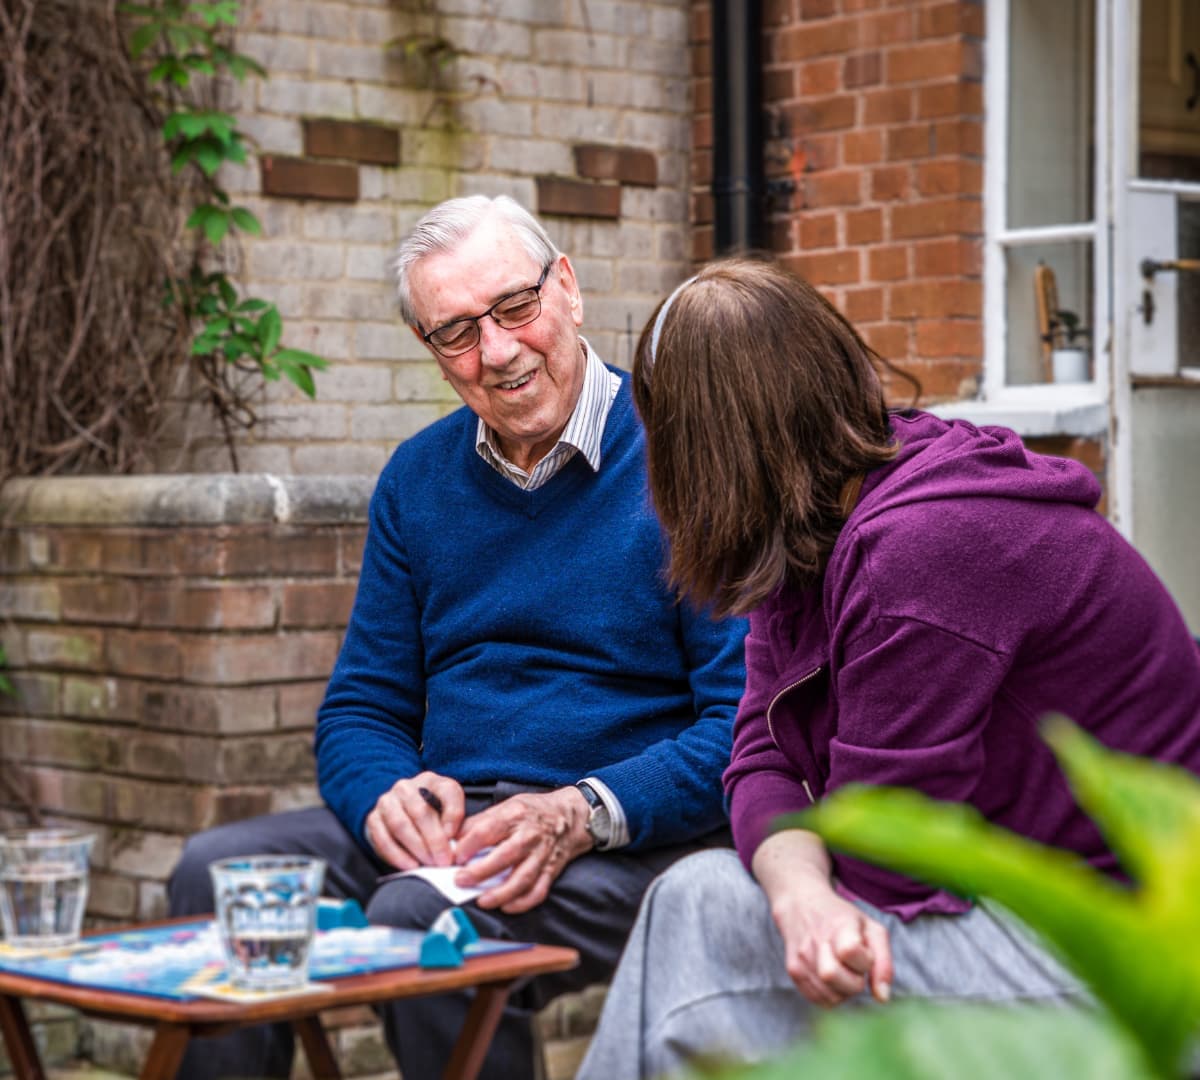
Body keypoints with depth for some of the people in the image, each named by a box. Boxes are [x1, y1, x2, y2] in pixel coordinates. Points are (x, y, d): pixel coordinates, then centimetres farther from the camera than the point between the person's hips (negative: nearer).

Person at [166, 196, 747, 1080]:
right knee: (217, 869, -17)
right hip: (446, 821, 6)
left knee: (422, 914, -33)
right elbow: (362, 708, 15)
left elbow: (751, 719, -12)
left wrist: (584, 814, -25)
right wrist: (387, 793, -9)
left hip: (630, 839, -5)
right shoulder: (419, 478, 12)